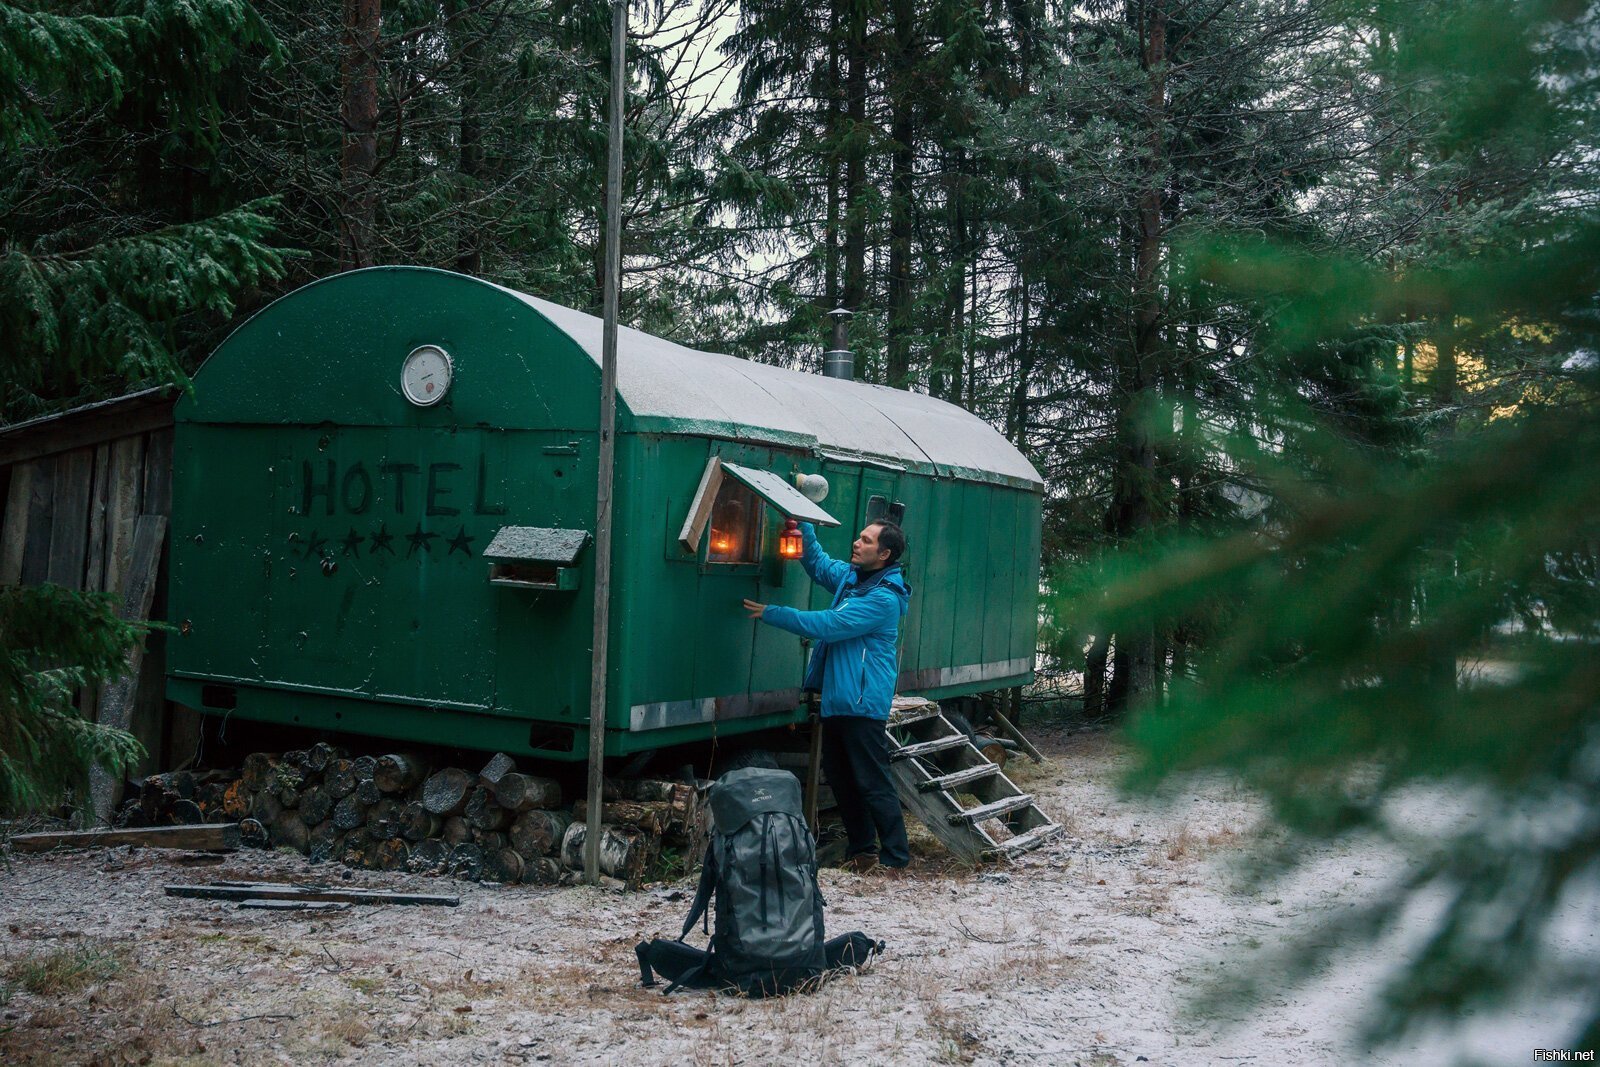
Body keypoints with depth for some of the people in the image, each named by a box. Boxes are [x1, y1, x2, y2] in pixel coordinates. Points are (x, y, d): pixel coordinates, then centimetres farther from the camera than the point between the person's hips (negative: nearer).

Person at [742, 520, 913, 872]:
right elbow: (817, 563, 25)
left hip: (863, 702, -10)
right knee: (840, 777, 16)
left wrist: (771, 613, -16)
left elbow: (827, 625, -21)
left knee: (873, 783, -5)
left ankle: (896, 857, 4)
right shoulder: (850, 577, 10)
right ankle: (862, 849, 27)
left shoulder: (884, 599, -18)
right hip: (837, 698, 10)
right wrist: (801, 523, 9)